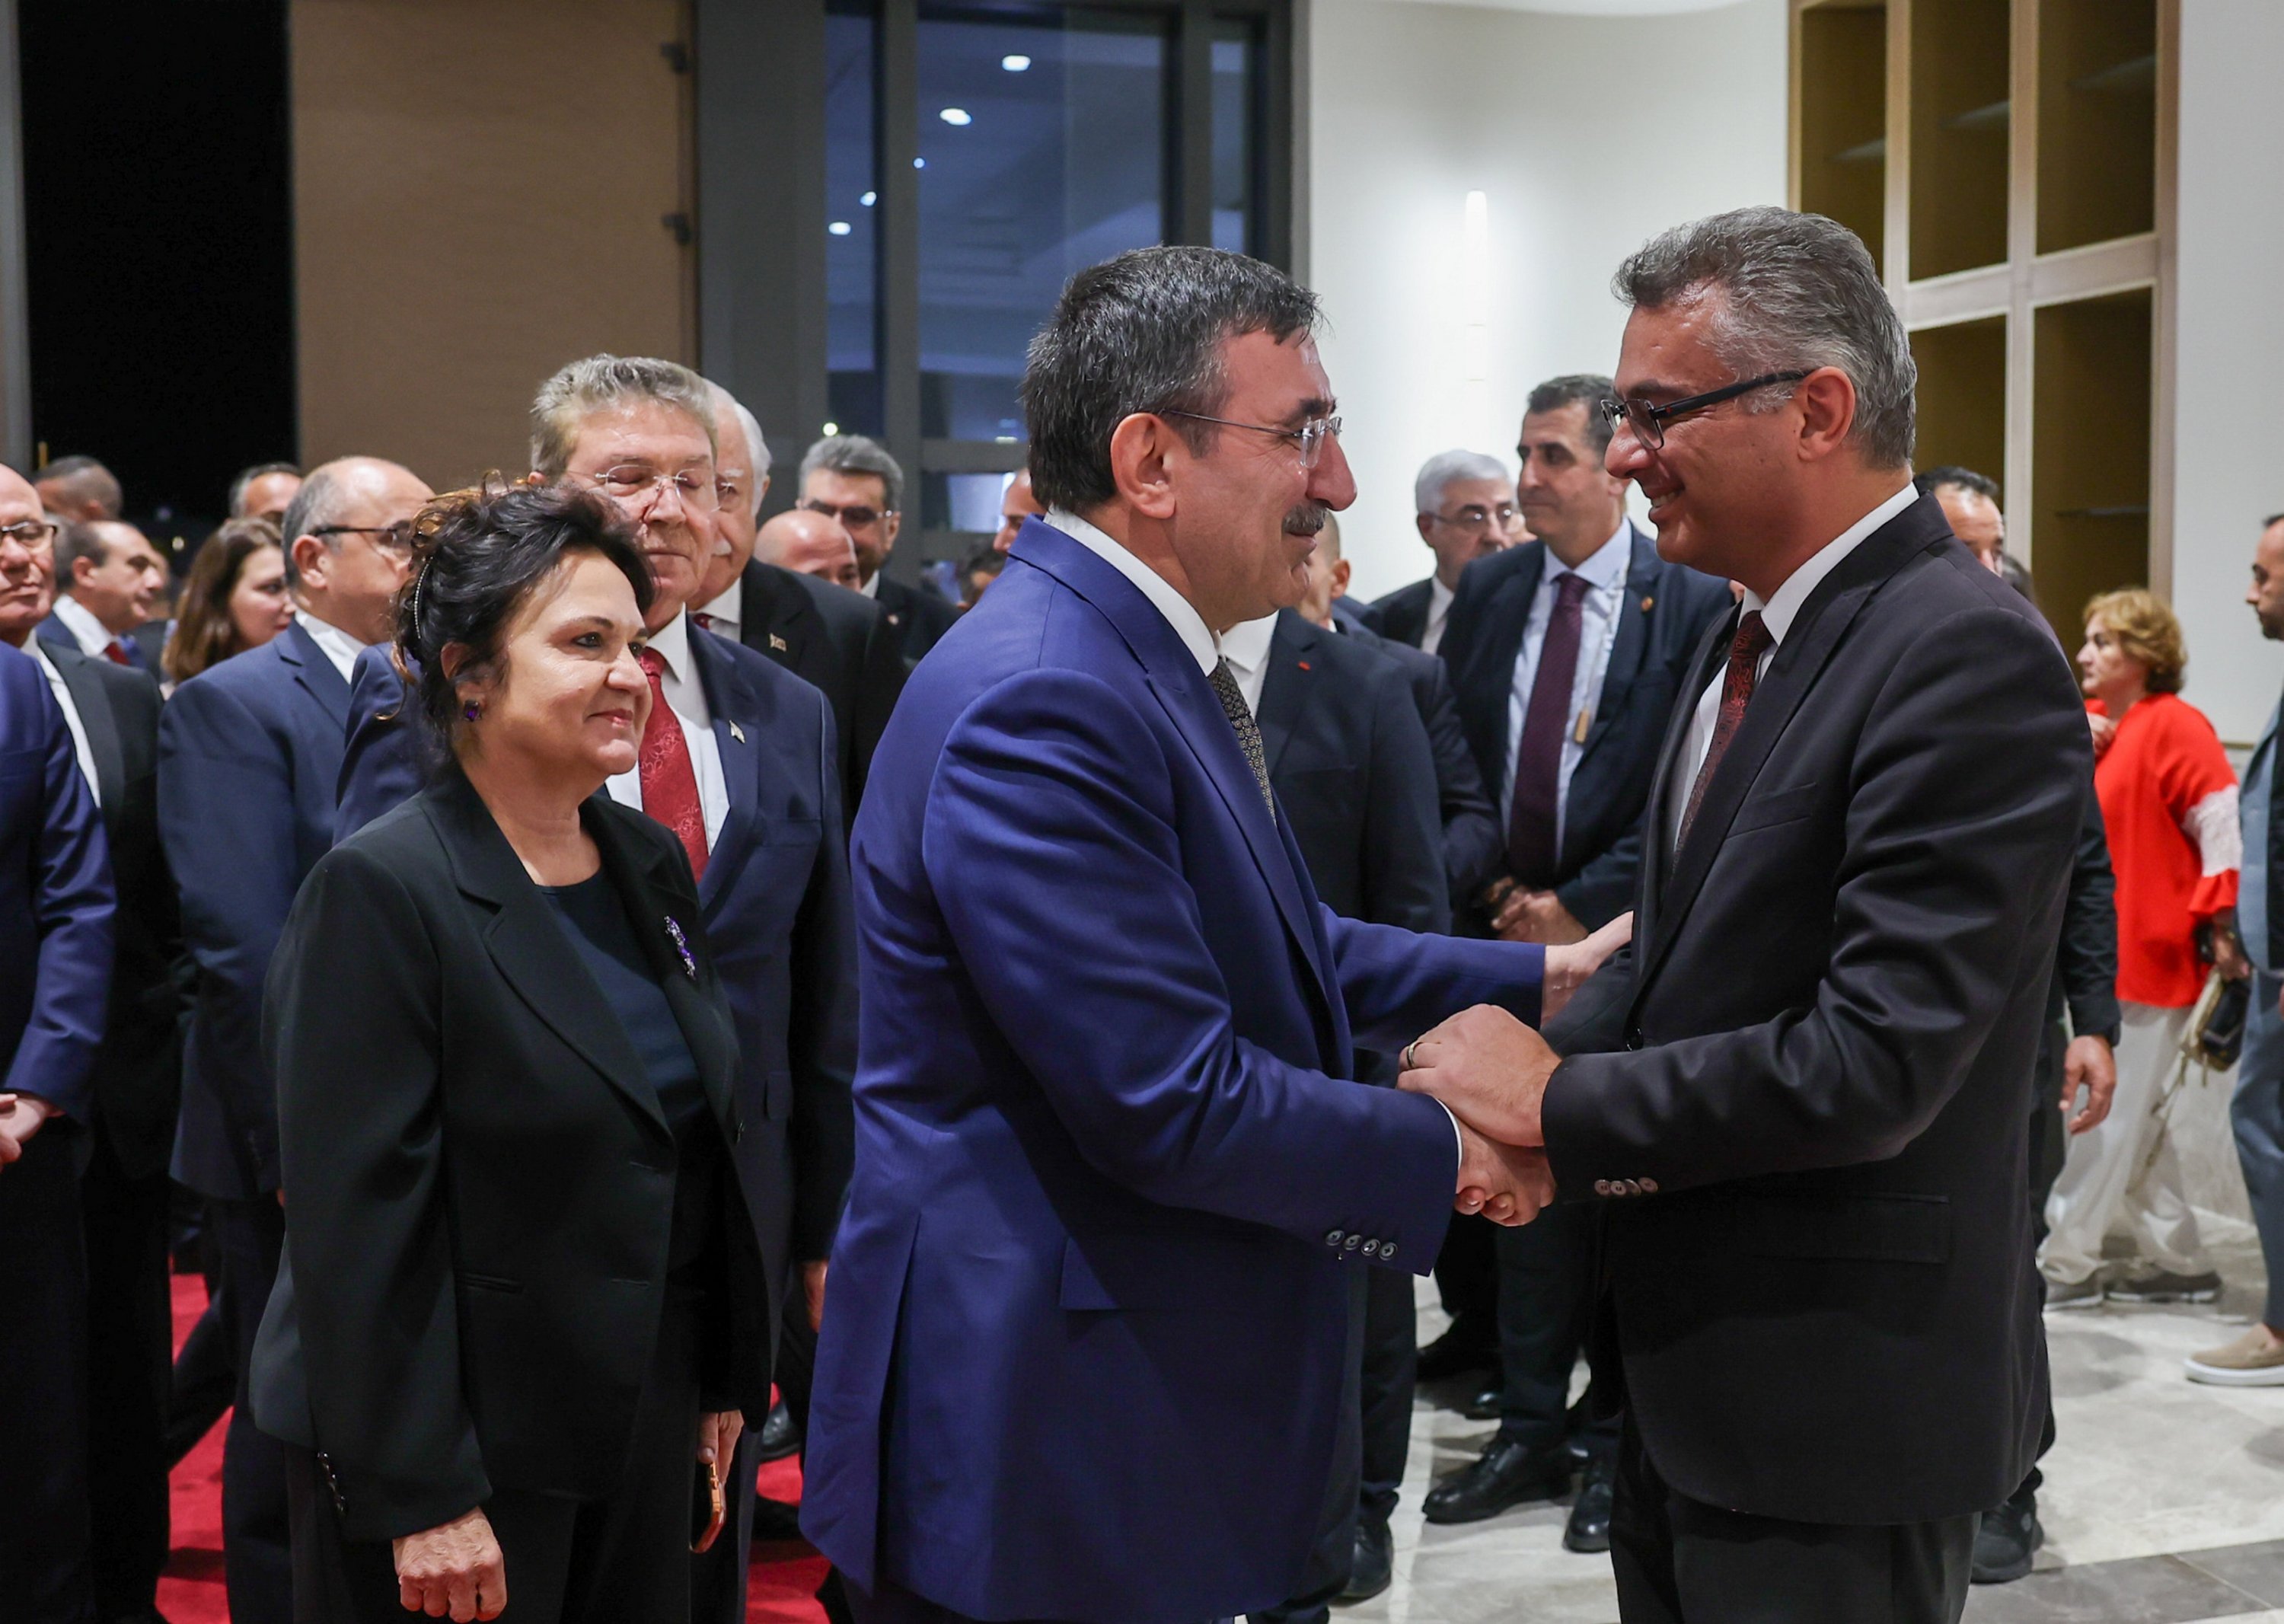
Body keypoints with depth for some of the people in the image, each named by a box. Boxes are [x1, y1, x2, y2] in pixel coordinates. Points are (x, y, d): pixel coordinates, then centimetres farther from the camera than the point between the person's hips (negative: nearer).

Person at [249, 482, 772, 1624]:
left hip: (645, 1433, 6)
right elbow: (361, 1221, -18)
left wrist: (727, 1377, 13)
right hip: (467, 1459, -6)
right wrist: (422, 1499, -18)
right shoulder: (380, 889, -16)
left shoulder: (653, 861, 6)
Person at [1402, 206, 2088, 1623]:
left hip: (1839, 1405, -8)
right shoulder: (1752, 631, 8)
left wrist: (1560, 1103, -18)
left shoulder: (1967, 655, -21)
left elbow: (1876, 1057, -26)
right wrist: (1539, 1069, -7)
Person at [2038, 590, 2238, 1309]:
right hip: (2099, 951, 9)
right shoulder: (2087, 721, 10)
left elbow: (2224, 824, -16)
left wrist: (2219, 925, -17)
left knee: (2111, 1115, -2)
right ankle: (2179, 1263, 23)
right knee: (2134, 1118, 14)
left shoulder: (2175, 725, -12)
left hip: (2150, 953, -9)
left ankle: (2066, 1262, 5)